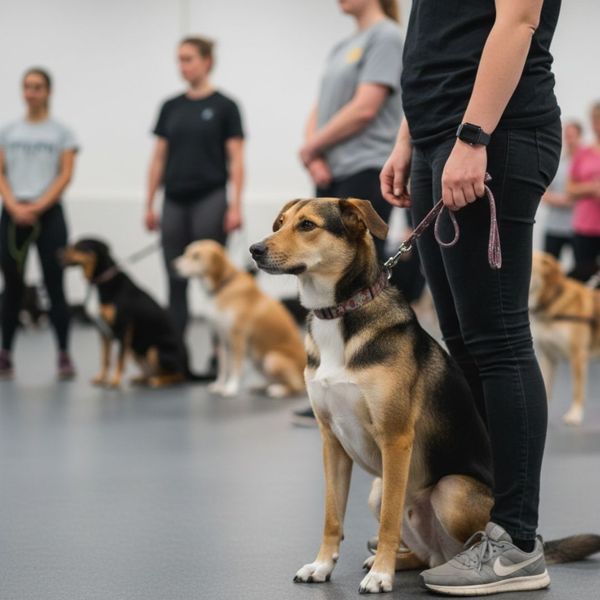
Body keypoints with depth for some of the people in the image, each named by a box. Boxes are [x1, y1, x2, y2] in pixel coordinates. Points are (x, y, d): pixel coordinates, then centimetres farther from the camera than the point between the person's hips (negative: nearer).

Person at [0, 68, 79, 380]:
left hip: (49, 214, -2)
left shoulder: (61, 132, 5)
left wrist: (38, 207, -15)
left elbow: (65, 176, -4)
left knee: (54, 285, -4)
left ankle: (64, 355, -1)